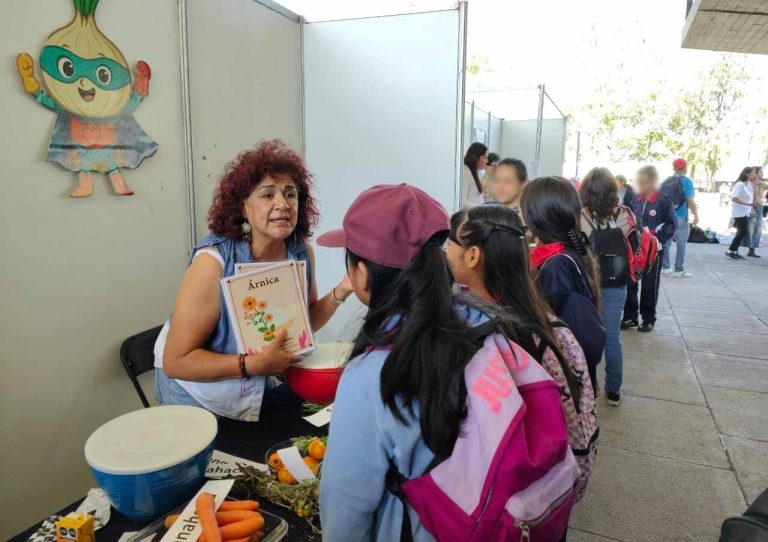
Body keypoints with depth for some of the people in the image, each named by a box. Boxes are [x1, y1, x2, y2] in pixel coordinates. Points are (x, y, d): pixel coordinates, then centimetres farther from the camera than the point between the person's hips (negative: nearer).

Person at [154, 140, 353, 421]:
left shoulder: (302, 253, -13)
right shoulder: (213, 263, -30)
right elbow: (176, 361, -27)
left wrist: (339, 293, -14)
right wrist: (254, 364, -34)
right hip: (195, 392, -4)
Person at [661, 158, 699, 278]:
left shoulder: (666, 181, 8)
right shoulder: (686, 181, -9)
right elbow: (690, 201, -13)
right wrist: (696, 215, -4)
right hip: (680, 217, -6)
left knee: (666, 242, 11)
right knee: (681, 244, 0)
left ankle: (664, 267, 15)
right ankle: (679, 270, 1)